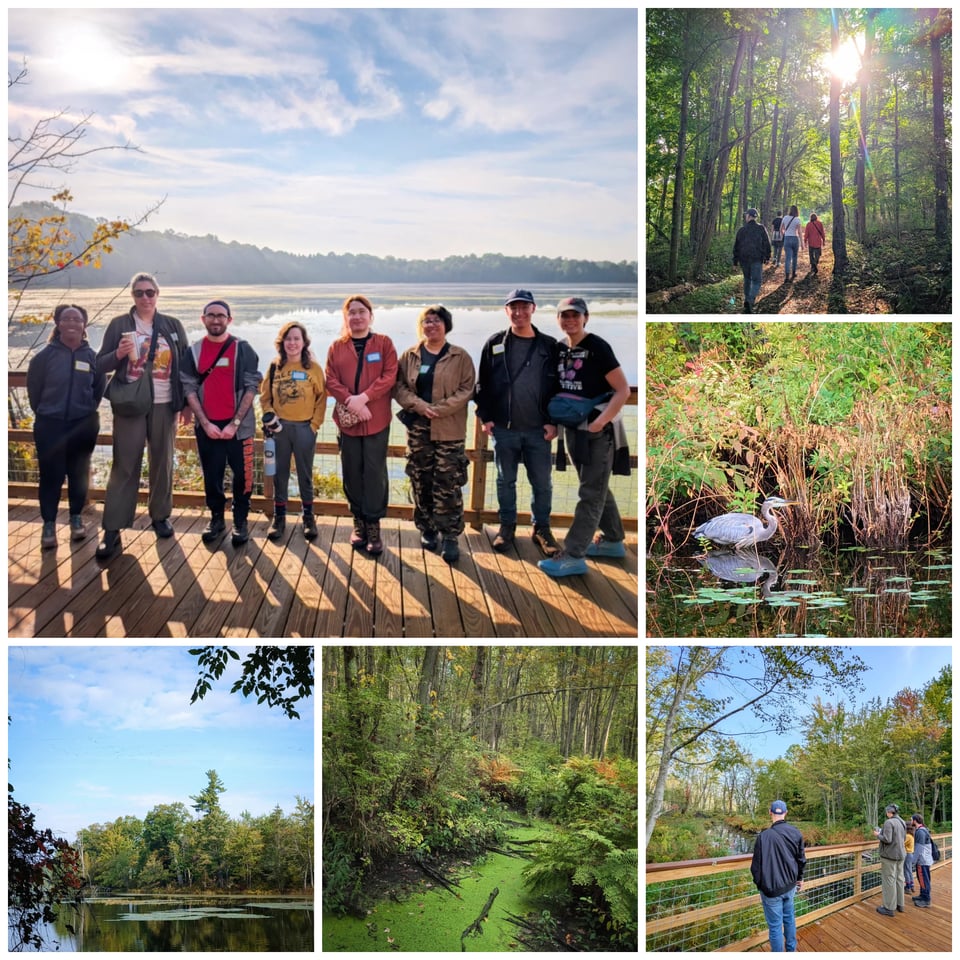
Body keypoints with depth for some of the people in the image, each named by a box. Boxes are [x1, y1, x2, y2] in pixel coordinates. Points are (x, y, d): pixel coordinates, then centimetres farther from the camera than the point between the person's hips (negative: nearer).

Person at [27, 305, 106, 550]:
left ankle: (76, 518, 24)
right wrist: (44, 413, 9)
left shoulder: (92, 356, 1)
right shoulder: (45, 355, -5)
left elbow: (99, 389, 11)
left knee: (79, 474, 9)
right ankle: (49, 524, 6)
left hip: (83, 425, 2)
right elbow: (34, 388, 3)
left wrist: (88, 412, 11)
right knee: (51, 475, -2)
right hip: (50, 425, -2)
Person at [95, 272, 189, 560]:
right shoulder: (119, 324, 2)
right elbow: (101, 365, 1)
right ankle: (112, 531, -4)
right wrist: (118, 354, -19)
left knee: (162, 463, 10)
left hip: (164, 405, 2)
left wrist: (186, 404, 4)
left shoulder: (173, 326, 6)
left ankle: (161, 516, 25)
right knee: (124, 466, -4)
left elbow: (185, 365, 8)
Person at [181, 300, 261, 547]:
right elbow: (189, 389, 2)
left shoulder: (243, 349, -2)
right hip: (207, 426, 2)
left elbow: (251, 388, -6)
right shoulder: (194, 352, 6)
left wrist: (234, 423, -13)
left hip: (238, 426, -2)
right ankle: (216, 518, 24)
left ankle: (241, 521, 16)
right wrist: (205, 423, -9)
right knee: (211, 476, 9)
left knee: (241, 476, 1)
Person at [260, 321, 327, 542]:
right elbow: (265, 396, 8)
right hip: (279, 427, 2)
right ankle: (279, 518, 18)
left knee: (305, 474, 8)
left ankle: (309, 517, 20)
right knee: (280, 474, 8)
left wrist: (314, 424, -6)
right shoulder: (275, 367, 3)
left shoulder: (313, 368, -3)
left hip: (304, 428, -2)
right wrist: (269, 416, -6)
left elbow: (321, 399, -1)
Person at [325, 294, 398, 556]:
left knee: (375, 472, -1)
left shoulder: (384, 343, 3)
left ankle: (373, 525, 6)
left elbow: (389, 376, -7)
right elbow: (331, 381, 0)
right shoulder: (336, 347, 8)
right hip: (347, 419, 2)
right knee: (352, 473, 7)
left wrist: (363, 397, -18)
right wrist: (350, 401, -16)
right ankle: (359, 522, 19)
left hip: (377, 420, -2)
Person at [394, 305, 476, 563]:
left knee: (449, 484, -5)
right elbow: (398, 386, 3)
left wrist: (440, 409, -16)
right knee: (421, 481, 9)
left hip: (449, 430, -3)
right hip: (417, 428, 3)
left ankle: (449, 535, 2)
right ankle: (427, 529, 22)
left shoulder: (460, 357, 1)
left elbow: (467, 390, -5)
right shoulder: (410, 355, 9)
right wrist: (419, 406, -14)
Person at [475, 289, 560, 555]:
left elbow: (559, 386, 4)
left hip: (538, 429, 0)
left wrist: (554, 422, -2)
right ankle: (507, 526, 24)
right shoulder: (495, 344, 3)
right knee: (506, 480, 11)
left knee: (542, 482, 6)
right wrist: (485, 417, -1)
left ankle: (542, 528, 20)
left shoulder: (549, 346, 2)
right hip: (503, 428, 0)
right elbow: (483, 384, 6)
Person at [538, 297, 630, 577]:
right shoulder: (559, 348, 7)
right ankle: (613, 541, 33)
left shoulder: (598, 348, -14)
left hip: (597, 430, -8)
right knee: (598, 488, 19)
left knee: (591, 493, -3)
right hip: (572, 428, 8)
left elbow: (623, 390, -16)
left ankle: (573, 556, -4)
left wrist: (601, 421, -24)